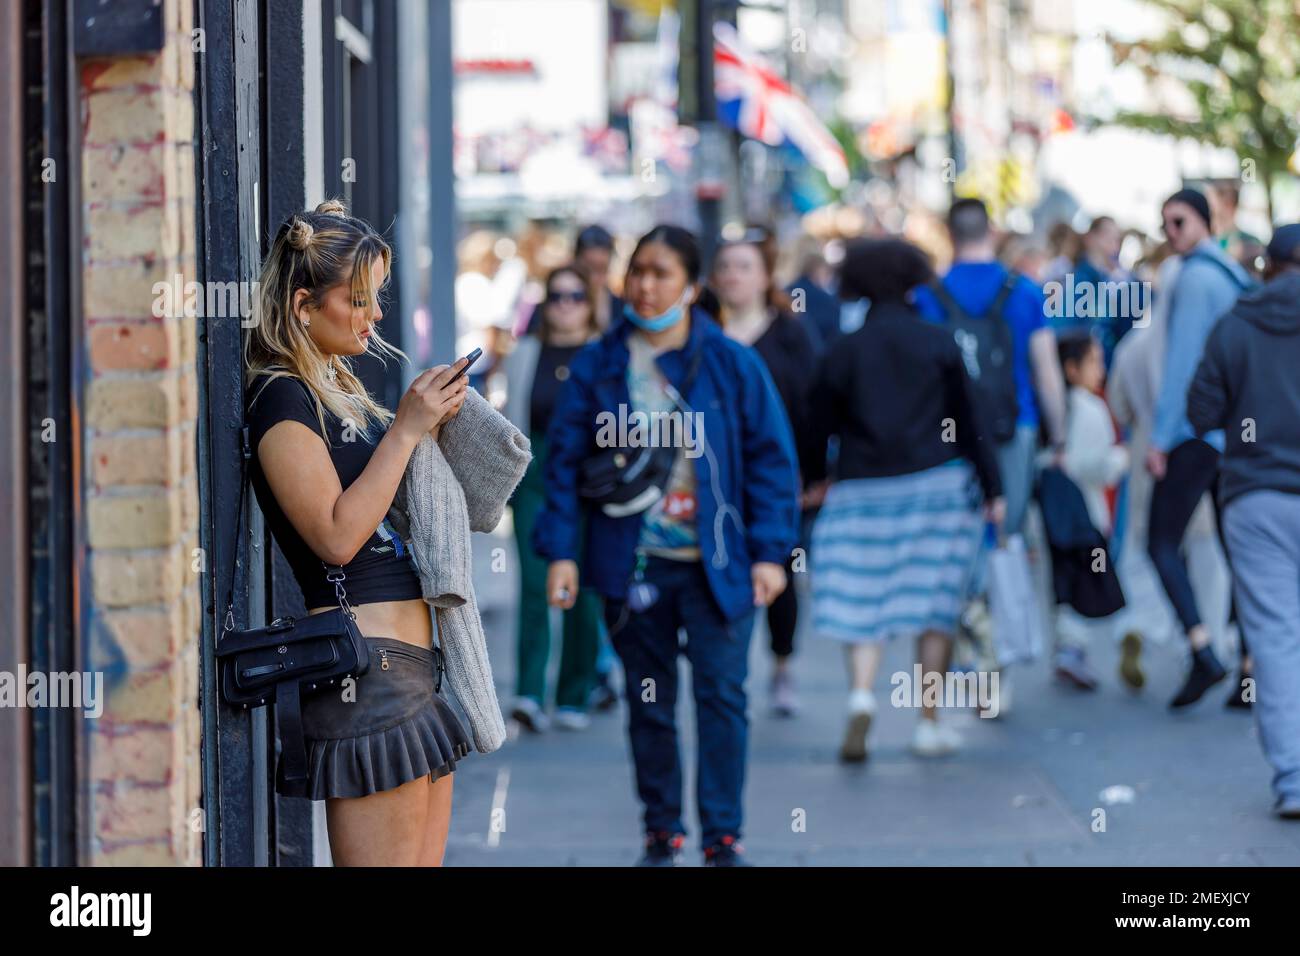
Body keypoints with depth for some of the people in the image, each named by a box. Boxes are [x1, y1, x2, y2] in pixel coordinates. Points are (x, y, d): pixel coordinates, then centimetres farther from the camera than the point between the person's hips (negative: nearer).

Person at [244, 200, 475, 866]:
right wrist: (406, 430, -14)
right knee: (382, 861, -9)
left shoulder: (338, 388, 18)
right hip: (366, 659, -10)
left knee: (424, 861, 10)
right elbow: (337, 535, -19)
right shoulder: (281, 396, -10)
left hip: (412, 658, 10)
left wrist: (431, 418, 11)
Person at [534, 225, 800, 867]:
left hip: (717, 566, -1)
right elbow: (564, 460, 5)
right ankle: (661, 832, 20)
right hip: (633, 565, 1)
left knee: (722, 695, -7)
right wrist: (561, 550, -3)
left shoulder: (734, 366, 0)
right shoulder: (598, 367, 3)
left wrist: (771, 551, -5)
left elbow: (771, 460, 2)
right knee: (648, 705, 8)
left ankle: (722, 836, -1)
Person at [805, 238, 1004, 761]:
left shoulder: (843, 353, 1)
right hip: (937, 484, 0)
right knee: (934, 604, 6)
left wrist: (814, 481, 21)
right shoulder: (938, 344, 0)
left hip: (862, 488, 0)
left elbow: (820, 426, 5)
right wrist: (992, 488, 5)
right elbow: (970, 419, 1)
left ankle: (862, 695, -25)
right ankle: (930, 723, 8)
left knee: (861, 601, 0)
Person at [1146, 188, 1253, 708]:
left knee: (1162, 542, -4)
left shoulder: (1196, 278, -10)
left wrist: (1161, 436, -14)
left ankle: (1203, 651, -18)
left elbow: (1183, 360, -15)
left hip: (1197, 427, -8)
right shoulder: (1237, 278, 16)